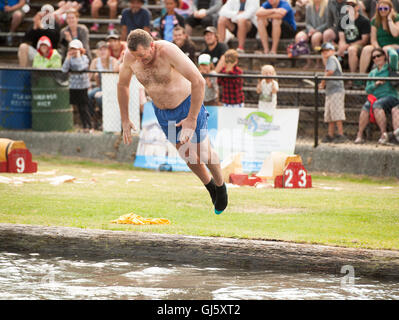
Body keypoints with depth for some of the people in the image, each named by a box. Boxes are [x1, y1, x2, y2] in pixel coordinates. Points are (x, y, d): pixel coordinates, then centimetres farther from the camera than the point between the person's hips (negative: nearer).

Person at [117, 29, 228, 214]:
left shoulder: (168, 51, -33)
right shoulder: (130, 56, -17)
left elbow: (199, 81, -33)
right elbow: (122, 84, 3)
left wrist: (192, 119, -31)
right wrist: (125, 120, 3)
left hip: (187, 104, -5)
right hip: (161, 110, 5)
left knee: (203, 153, 3)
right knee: (186, 152, 13)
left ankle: (220, 185, 29)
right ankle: (208, 183, 37)